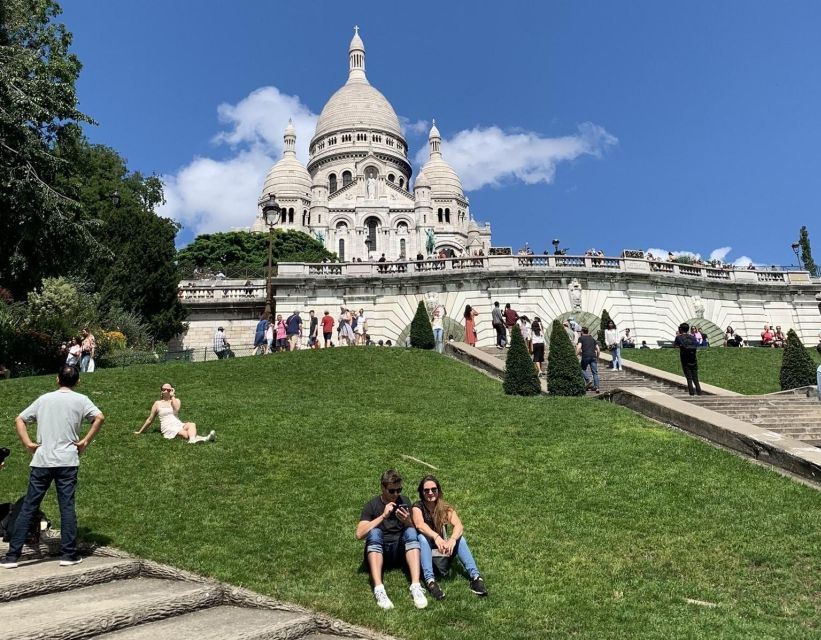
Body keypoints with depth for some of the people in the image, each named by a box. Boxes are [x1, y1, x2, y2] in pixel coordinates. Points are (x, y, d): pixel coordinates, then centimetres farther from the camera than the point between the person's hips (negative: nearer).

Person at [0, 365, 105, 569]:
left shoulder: (44, 398, 12)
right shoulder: (80, 400, 1)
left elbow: (19, 420, 12)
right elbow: (99, 417, -14)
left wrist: (28, 444, 8)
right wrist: (85, 441, -6)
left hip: (41, 461, 3)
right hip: (67, 461, -2)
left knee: (28, 507, 7)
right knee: (67, 506, 1)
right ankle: (68, 554, 5)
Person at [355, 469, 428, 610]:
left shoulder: (404, 502, 4)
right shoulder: (372, 506, -4)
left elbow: (413, 532, -1)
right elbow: (359, 534, -18)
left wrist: (407, 521, -23)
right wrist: (383, 516, -25)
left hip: (400, 550, 2)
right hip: (378, 552, -2)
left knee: (411, 532, -26)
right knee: (374, 532, -31)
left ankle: (416, 586, -40)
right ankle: (379, 589, -45)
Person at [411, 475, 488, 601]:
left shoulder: (445, 508, -3)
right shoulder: (418, 507, -10)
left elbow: (459, 526, -21)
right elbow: (420, 525, -31)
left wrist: (452, 539, -43)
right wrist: (436, 537, -49)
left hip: (441, 551, 2)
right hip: (424, 550, -2)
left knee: (459, 537, -22)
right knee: (422, 536, -31)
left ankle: (475, 576, -34)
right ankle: (430, 581, -46)